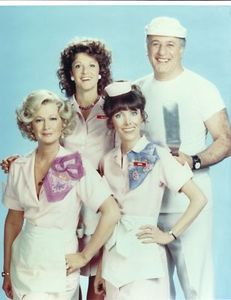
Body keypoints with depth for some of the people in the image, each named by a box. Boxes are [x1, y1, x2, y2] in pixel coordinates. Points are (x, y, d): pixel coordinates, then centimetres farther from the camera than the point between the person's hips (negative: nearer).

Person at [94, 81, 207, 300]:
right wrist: (100, 268, 11)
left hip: (144, 256, -4)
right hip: (113, 257, 4)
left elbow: (199, 199, -10)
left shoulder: (158, 156, -9)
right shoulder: (108, 161, 5)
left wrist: (170, 235, -10)